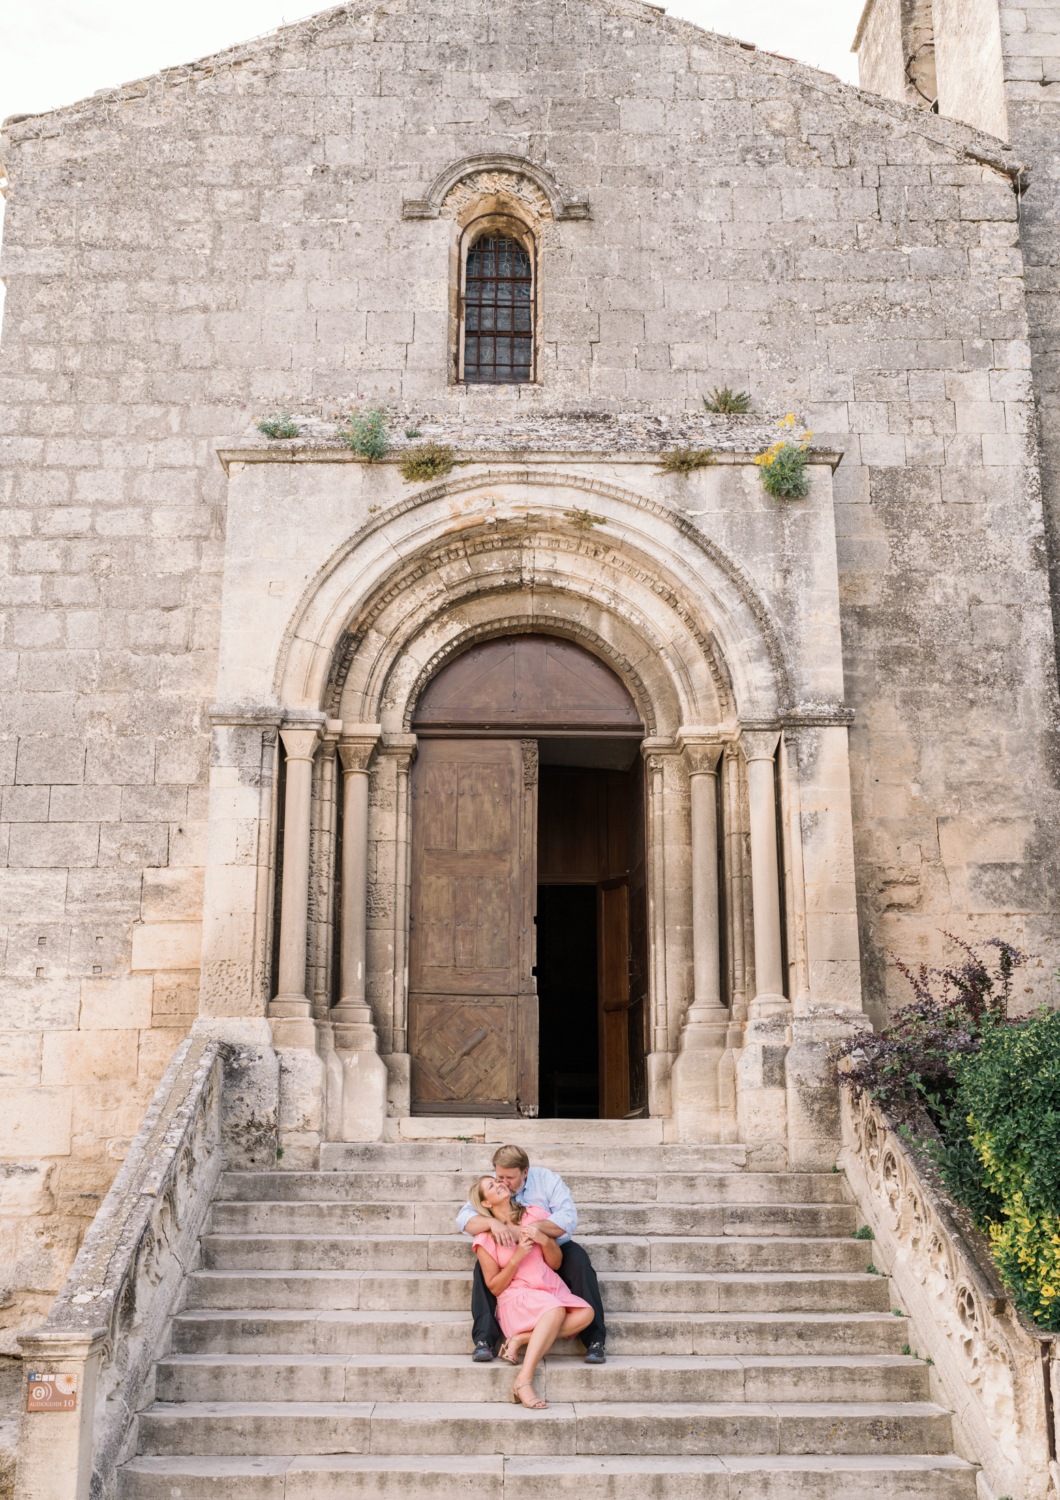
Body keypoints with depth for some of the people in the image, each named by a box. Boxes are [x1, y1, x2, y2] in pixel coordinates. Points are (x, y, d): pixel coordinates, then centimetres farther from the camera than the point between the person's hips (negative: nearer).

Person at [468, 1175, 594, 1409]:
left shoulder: (535, 1215, 9)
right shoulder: (485, 1236, -1)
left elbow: (556, 1263, 11)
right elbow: (495, 1288, -2)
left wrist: (544, 1240, -9)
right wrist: (517, 1256, -15)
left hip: (552, 1290, 4)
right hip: (516, 1298, -4)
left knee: (585, 1314, -27)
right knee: (555, 1310, -37)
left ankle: (521, 1339, -24)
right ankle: (523, 1381, -41)